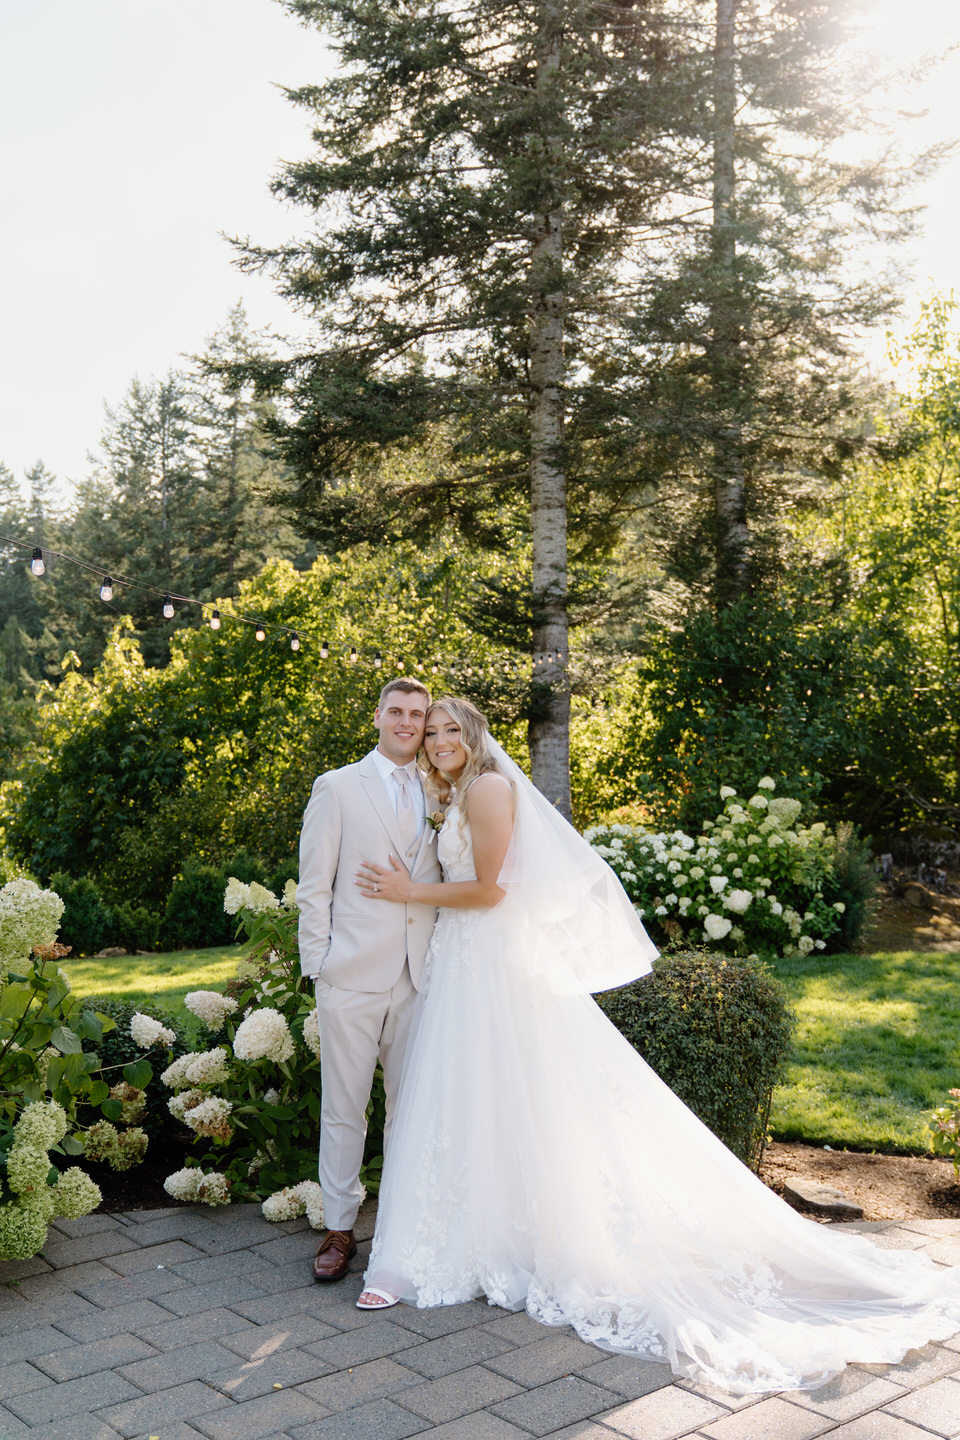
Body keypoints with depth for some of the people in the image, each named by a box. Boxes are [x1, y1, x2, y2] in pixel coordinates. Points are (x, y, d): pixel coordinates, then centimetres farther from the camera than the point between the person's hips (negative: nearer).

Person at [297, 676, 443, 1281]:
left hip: (419, 977, 3)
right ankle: (339, 1229, 16)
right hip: (354, 977, -3)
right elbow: (313, 887, 0)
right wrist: (320, 965, -5)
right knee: (344, 1108, 4)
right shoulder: (337, 787, 1)